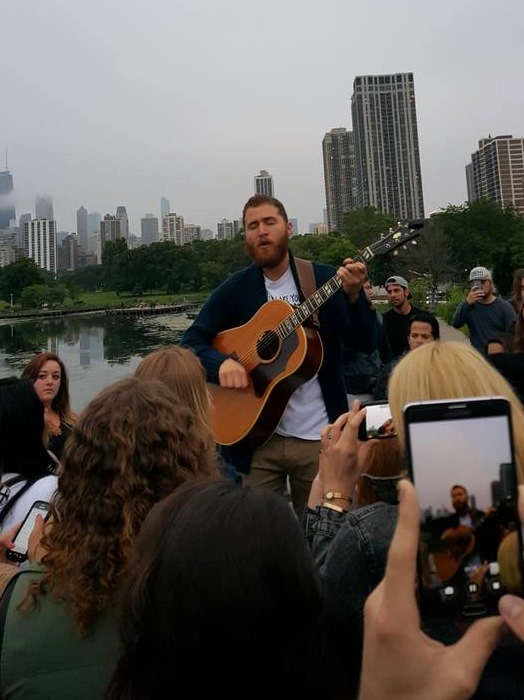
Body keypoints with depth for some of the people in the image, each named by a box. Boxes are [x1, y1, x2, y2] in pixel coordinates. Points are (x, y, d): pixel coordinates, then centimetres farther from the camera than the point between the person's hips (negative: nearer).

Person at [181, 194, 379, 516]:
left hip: (317, 437, 0)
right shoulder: (234, 289, 2)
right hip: (258, 435, 1)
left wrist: (354, 295, -24)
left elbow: (368, 343, -7)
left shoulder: (324, 279, -2)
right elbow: (191, 340, 2)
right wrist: (221, 362, -17)